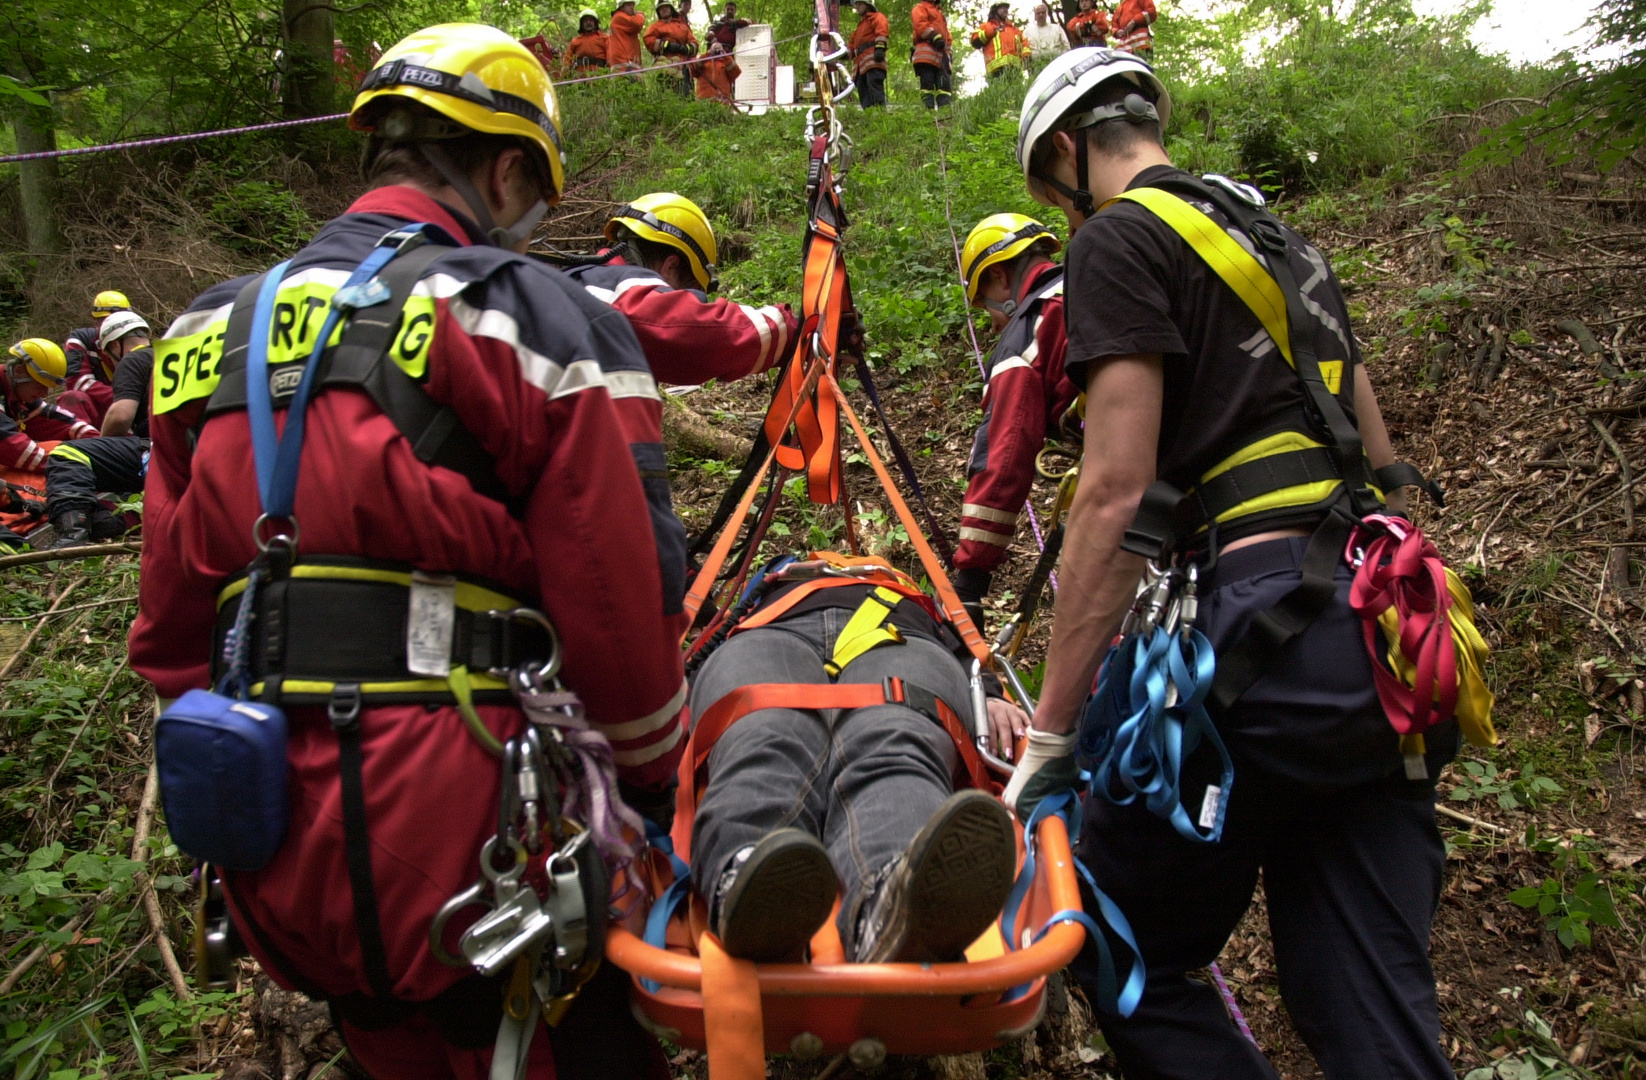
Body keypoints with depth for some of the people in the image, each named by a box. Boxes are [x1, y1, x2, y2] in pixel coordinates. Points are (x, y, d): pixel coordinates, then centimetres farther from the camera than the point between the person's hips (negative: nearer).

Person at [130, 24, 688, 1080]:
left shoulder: (212, 332, 10)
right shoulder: (530, 315, -8)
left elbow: (169, 626, 12)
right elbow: (627, 597, -11)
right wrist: (657, 782, 5)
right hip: (453, 829, -6)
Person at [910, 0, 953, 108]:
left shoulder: (939, 12, 34)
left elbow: (946, 34, 32)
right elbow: (920, 24, -7)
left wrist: (948, 50, 19)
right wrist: (935, 37, -18)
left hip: (941, 53, 7)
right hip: (927, 52, -7)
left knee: (945, 83, -5)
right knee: (928, 82, -16)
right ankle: (929, 110, -25)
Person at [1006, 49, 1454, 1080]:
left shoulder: (1118, 239, -2)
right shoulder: (1283, 237, 24)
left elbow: (1116, 492, -12)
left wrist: (1050, 733, -9)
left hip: (1273, 632, -9)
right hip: (1391, 649, 9)